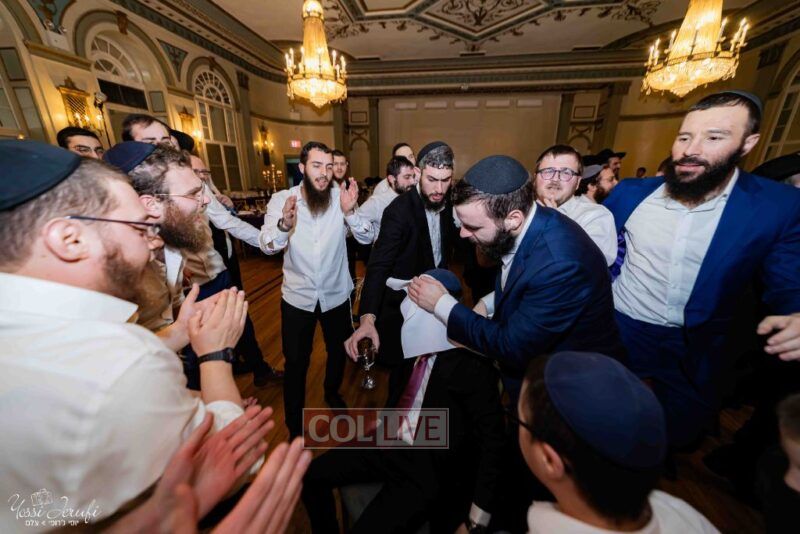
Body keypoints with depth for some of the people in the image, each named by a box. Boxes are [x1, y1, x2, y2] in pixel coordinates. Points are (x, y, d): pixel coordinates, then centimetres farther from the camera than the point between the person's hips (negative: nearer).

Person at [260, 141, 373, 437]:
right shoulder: (281, 199, -9)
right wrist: (284, 224, -39)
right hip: (297, 296, -1)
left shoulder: (341, 197, -10)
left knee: (338, 351, 21)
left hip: (336, 293, 1)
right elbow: (267, 245, -19)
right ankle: (295, 427, 35)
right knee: (296, 363, 10)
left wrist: (350, 212, -36)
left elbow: (367, 237, -17)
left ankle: (332, 392, 54)